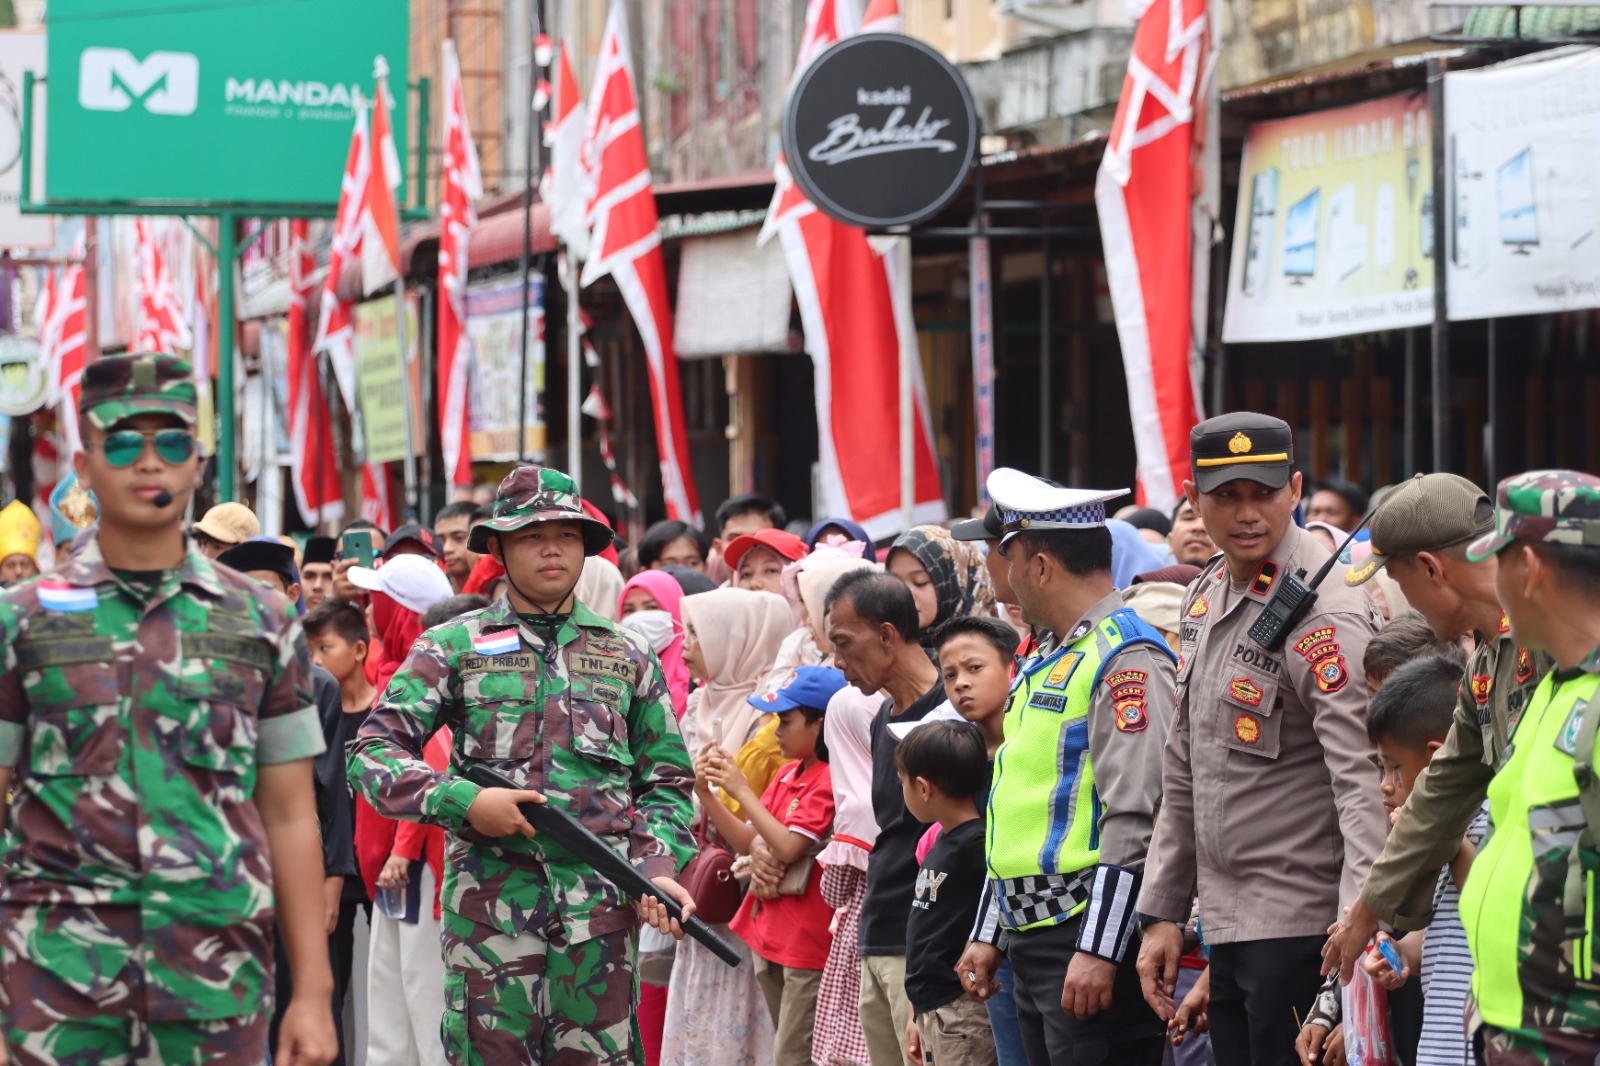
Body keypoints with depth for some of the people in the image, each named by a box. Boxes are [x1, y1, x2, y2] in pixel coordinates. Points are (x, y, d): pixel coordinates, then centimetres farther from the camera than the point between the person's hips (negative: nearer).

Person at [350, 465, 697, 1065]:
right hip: (488, 899, -2)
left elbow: (666, 783, 18)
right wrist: (464, 802, -12)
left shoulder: (628, 659, 15)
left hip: (600, 909, 2)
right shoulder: (455, 648, 7)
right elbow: (374, 751, 1)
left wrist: (659, 868, 0)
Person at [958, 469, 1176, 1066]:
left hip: (1095, 936, -10)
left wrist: (1098, 950, -23)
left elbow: (1134, 820, -20)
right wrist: (987, 935, 24)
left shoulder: (1126, 659, -12)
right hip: (1035, 943, 10)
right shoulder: (1044, 662, 20)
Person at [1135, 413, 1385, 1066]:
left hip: (1300, 926, -8)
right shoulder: (1204, 599, 12)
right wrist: (1161, 913, 17)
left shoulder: (1325, 615, -15)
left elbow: (1364, 786, -24)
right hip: (1223, 924, 8)